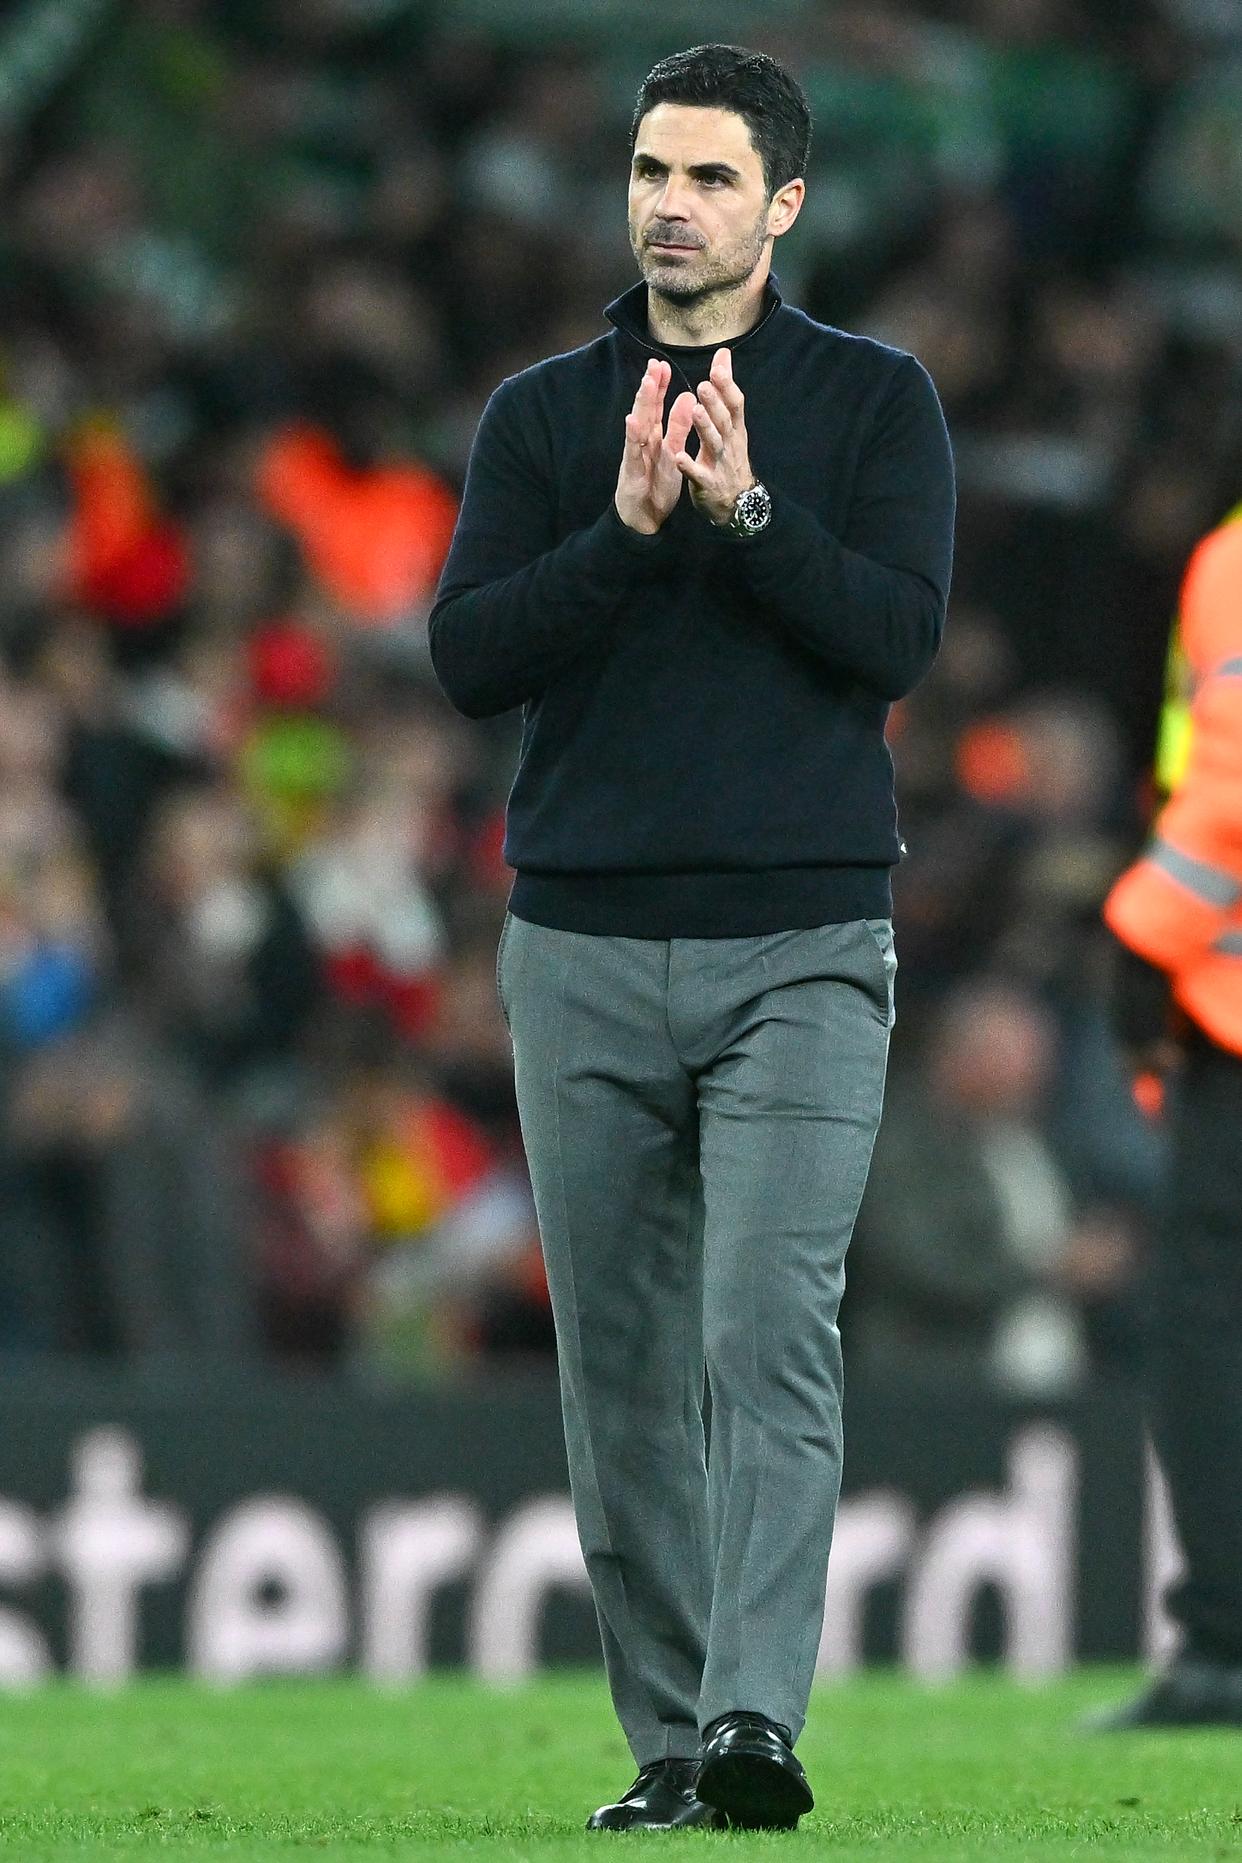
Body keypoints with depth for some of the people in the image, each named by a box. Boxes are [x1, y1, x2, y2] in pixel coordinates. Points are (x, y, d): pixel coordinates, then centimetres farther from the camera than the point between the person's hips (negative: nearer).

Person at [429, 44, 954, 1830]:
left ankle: (758, 1716, -24)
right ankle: (666, 1740, 12)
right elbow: (467, 654, -2)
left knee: (772, 1330, -16)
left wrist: (747, 510, -21)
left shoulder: (874, 399, 5)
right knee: (620, 1364, 5)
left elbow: (900, 633, -8)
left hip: (802, 949, -3)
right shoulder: (543, 413, 10)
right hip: (582, 947, 3)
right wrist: (629, 531, -16)